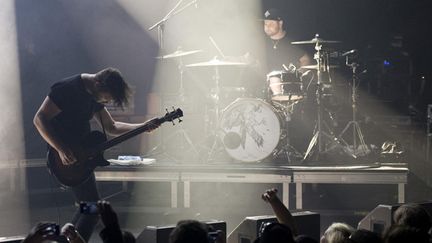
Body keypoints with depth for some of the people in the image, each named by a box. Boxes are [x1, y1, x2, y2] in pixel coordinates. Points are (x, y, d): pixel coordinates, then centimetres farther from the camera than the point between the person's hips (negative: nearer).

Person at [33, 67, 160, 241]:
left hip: (80, 157, 10)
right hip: (66, 159, -10)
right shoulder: (68, 89, -18)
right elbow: (40, 119, -20)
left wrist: (143, 127, 6)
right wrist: (61, 149, -28)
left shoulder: (95, 96, 10)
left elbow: (111, 127, 18)